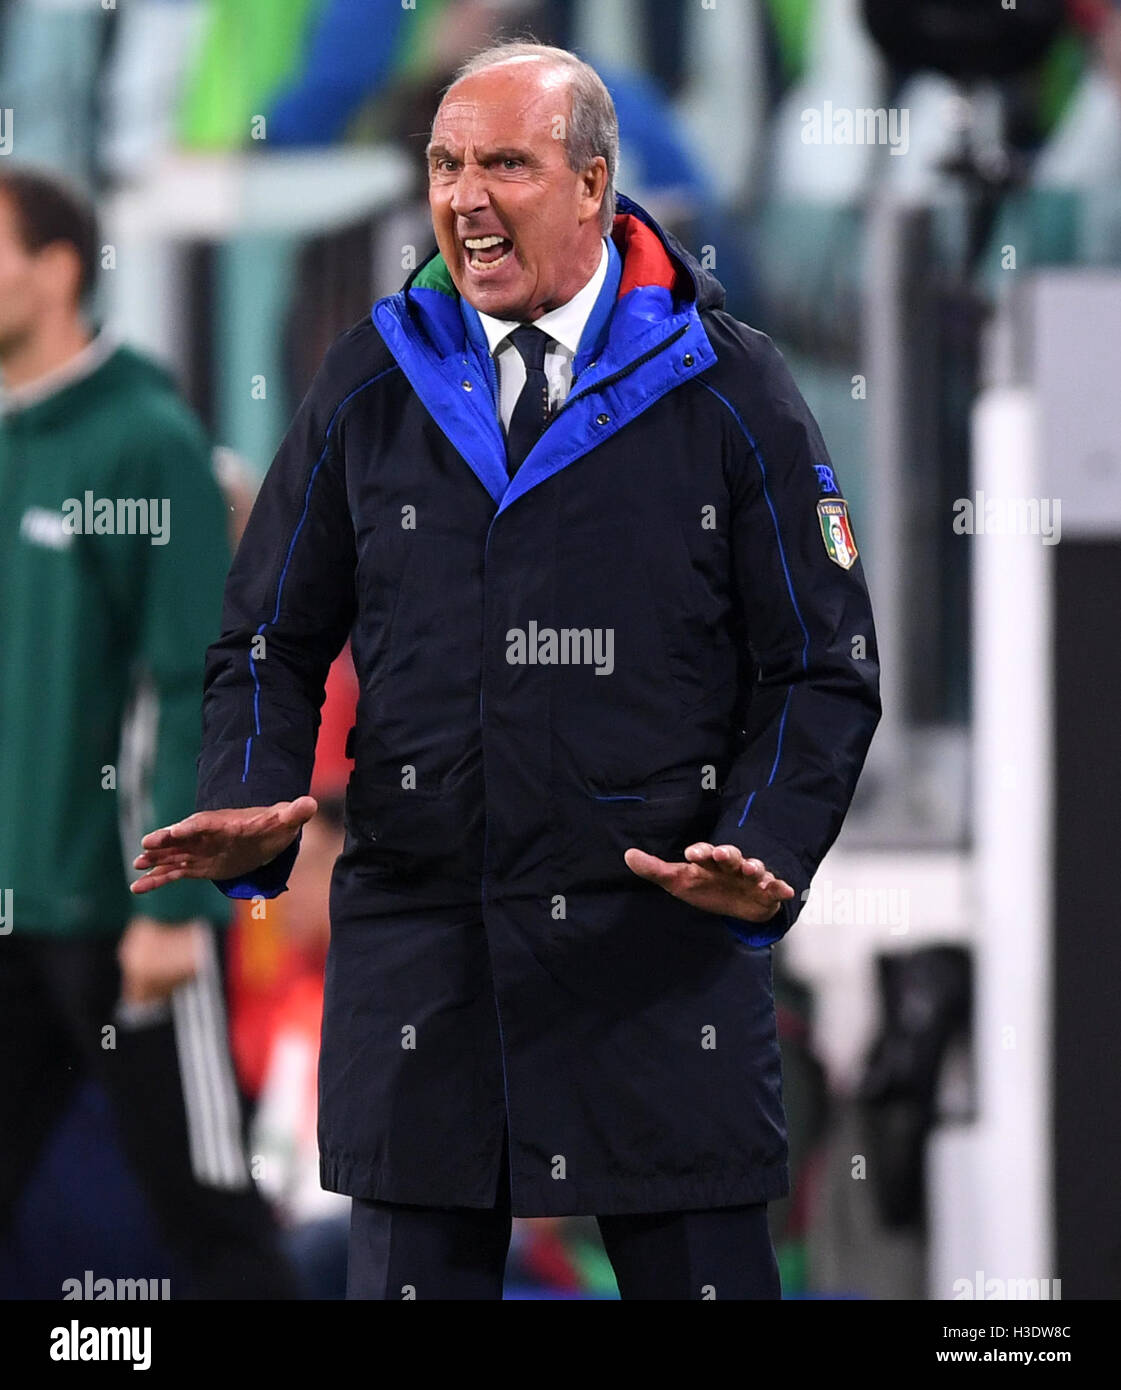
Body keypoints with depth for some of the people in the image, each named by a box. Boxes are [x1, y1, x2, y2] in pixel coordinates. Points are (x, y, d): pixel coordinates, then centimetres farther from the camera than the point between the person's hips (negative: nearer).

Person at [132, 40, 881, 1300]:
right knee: (409, 1278, 4)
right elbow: (273, 641, 15)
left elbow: (823, 671, 3)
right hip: (418, 948, 2)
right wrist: (251, 805, -5)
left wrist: (769, 856, -14)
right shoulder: (370, 384, 9)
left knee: (702, 1275, 0)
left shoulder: (727, 391, 2)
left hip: (659, 951, -2)